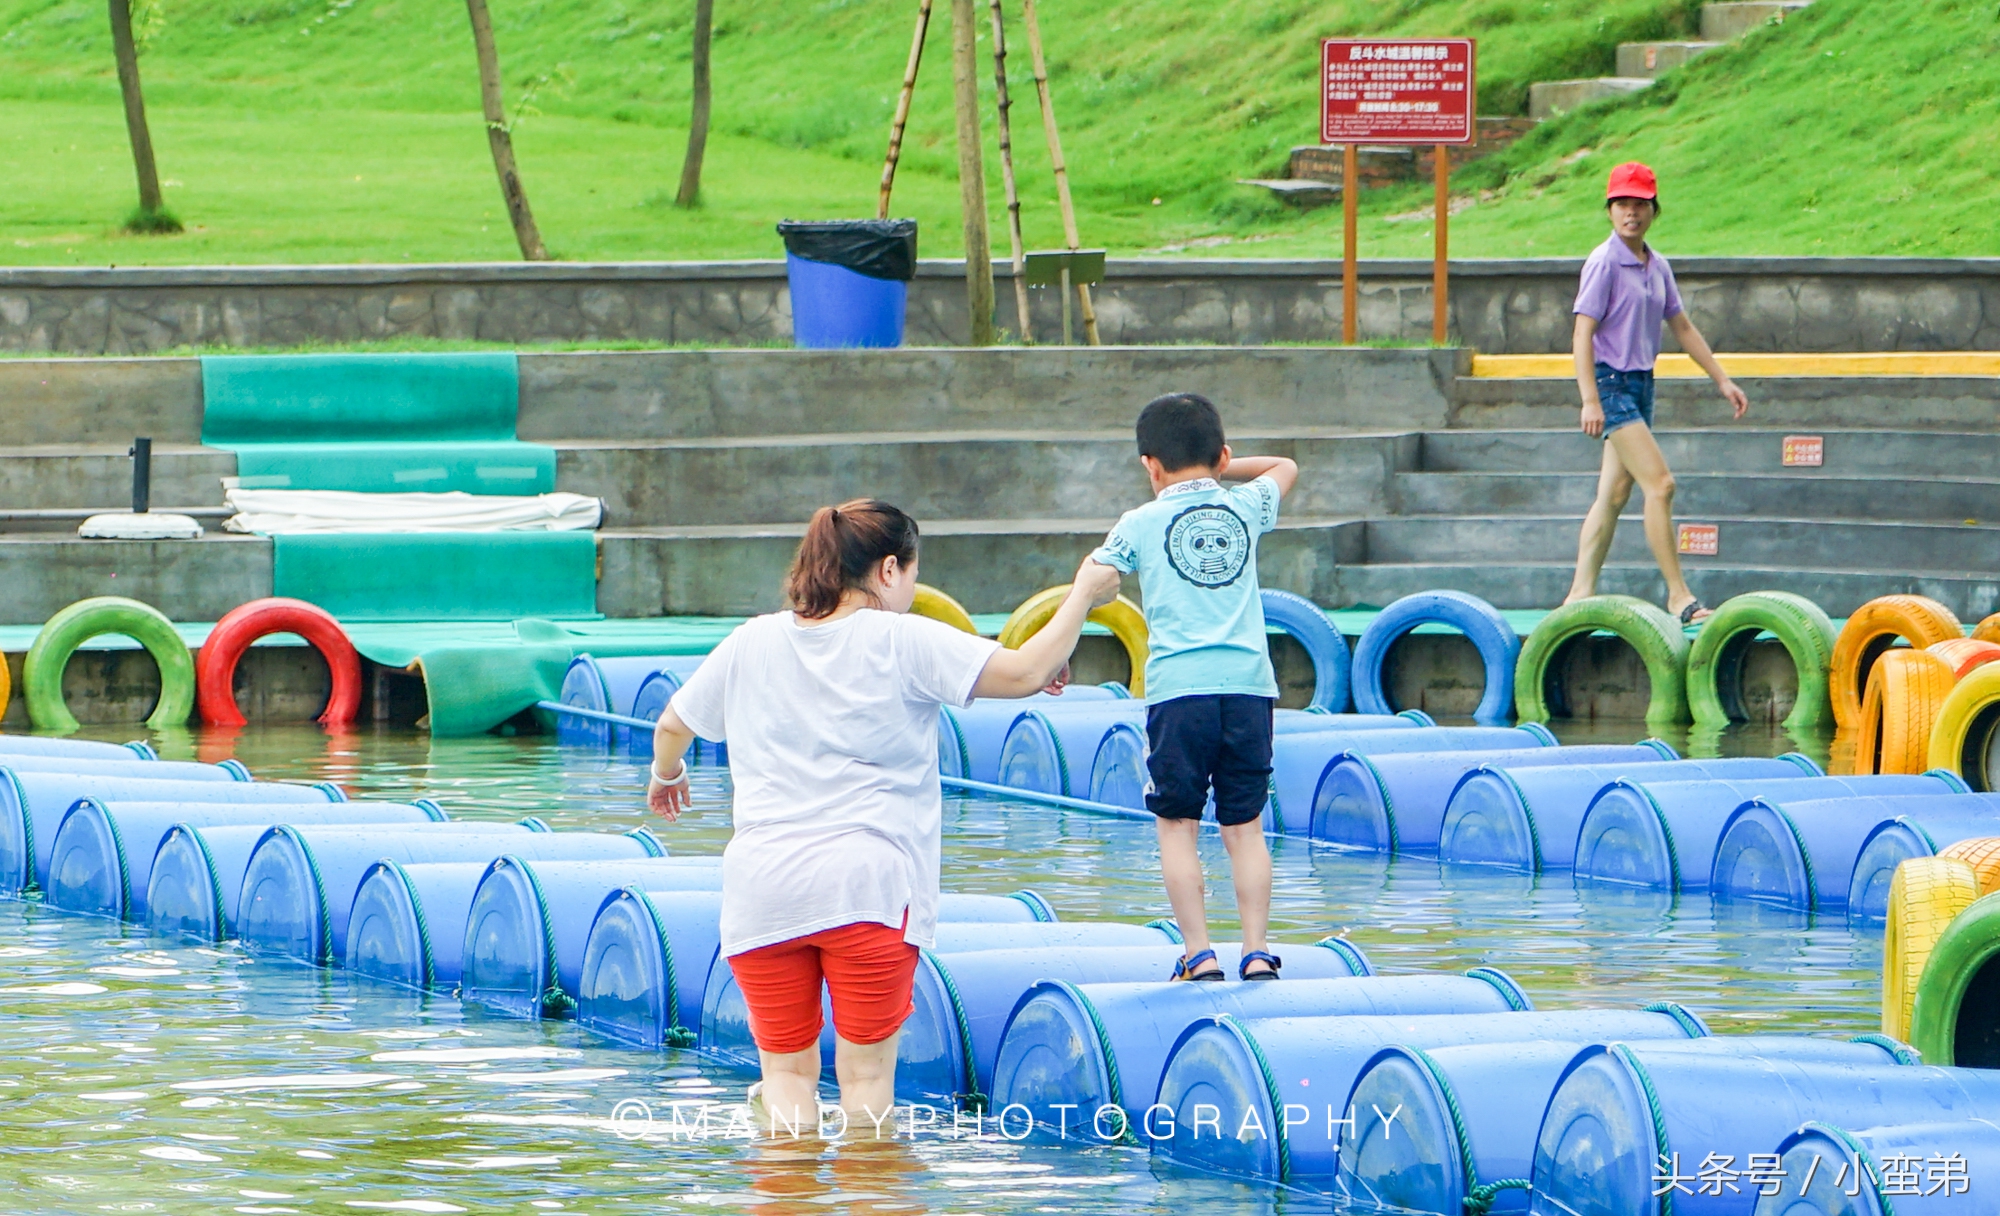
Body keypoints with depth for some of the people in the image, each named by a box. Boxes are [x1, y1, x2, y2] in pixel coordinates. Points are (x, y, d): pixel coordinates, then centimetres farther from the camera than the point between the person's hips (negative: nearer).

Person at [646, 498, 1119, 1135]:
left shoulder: (751, 642, 10)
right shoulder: (903, 642, -4)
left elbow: (672, 727, 23)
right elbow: (1026, 673, -10)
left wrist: (667, 775, 46)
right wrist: (1083, 595, 5)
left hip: (762, 888, 4)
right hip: (866, 884, -4)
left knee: (786, 1067, 10)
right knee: (867, 1071, 3)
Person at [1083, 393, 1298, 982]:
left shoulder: (1140, 525, 4)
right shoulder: (1245, 508, 12)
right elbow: (1284, 467, 33)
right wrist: (1221, 469, 30)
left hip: (1179, 688, -3)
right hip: (1249, 685, 3)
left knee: (1178, 825, 4)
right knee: (1245, 826, 8)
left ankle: (1199, 954, -3)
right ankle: (1257, 951, 0)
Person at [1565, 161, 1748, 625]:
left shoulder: (1658, 267, 11)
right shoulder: (1604, 263, -11)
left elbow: (1682, 328, 21)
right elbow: (1582, 333, -15)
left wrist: (1722, 380, 21)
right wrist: (1590, 400, -23)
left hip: (1642, 383, 8)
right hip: (1611, 382, -8)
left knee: (1614, 495, 9)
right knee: (1659, 483, -14)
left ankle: (1580, 592, 14)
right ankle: (1678, 595, -12)